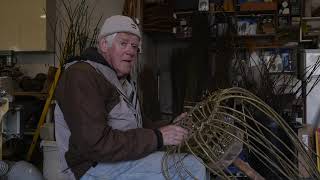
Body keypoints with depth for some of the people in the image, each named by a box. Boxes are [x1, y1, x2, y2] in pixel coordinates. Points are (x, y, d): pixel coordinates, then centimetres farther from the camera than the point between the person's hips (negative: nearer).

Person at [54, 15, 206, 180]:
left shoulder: (121, 80, 19)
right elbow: (95, 144, -25)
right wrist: (156, 137, -22)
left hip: (122, 158, 10)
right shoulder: (81, 75, -15)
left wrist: (168, 126, 3)